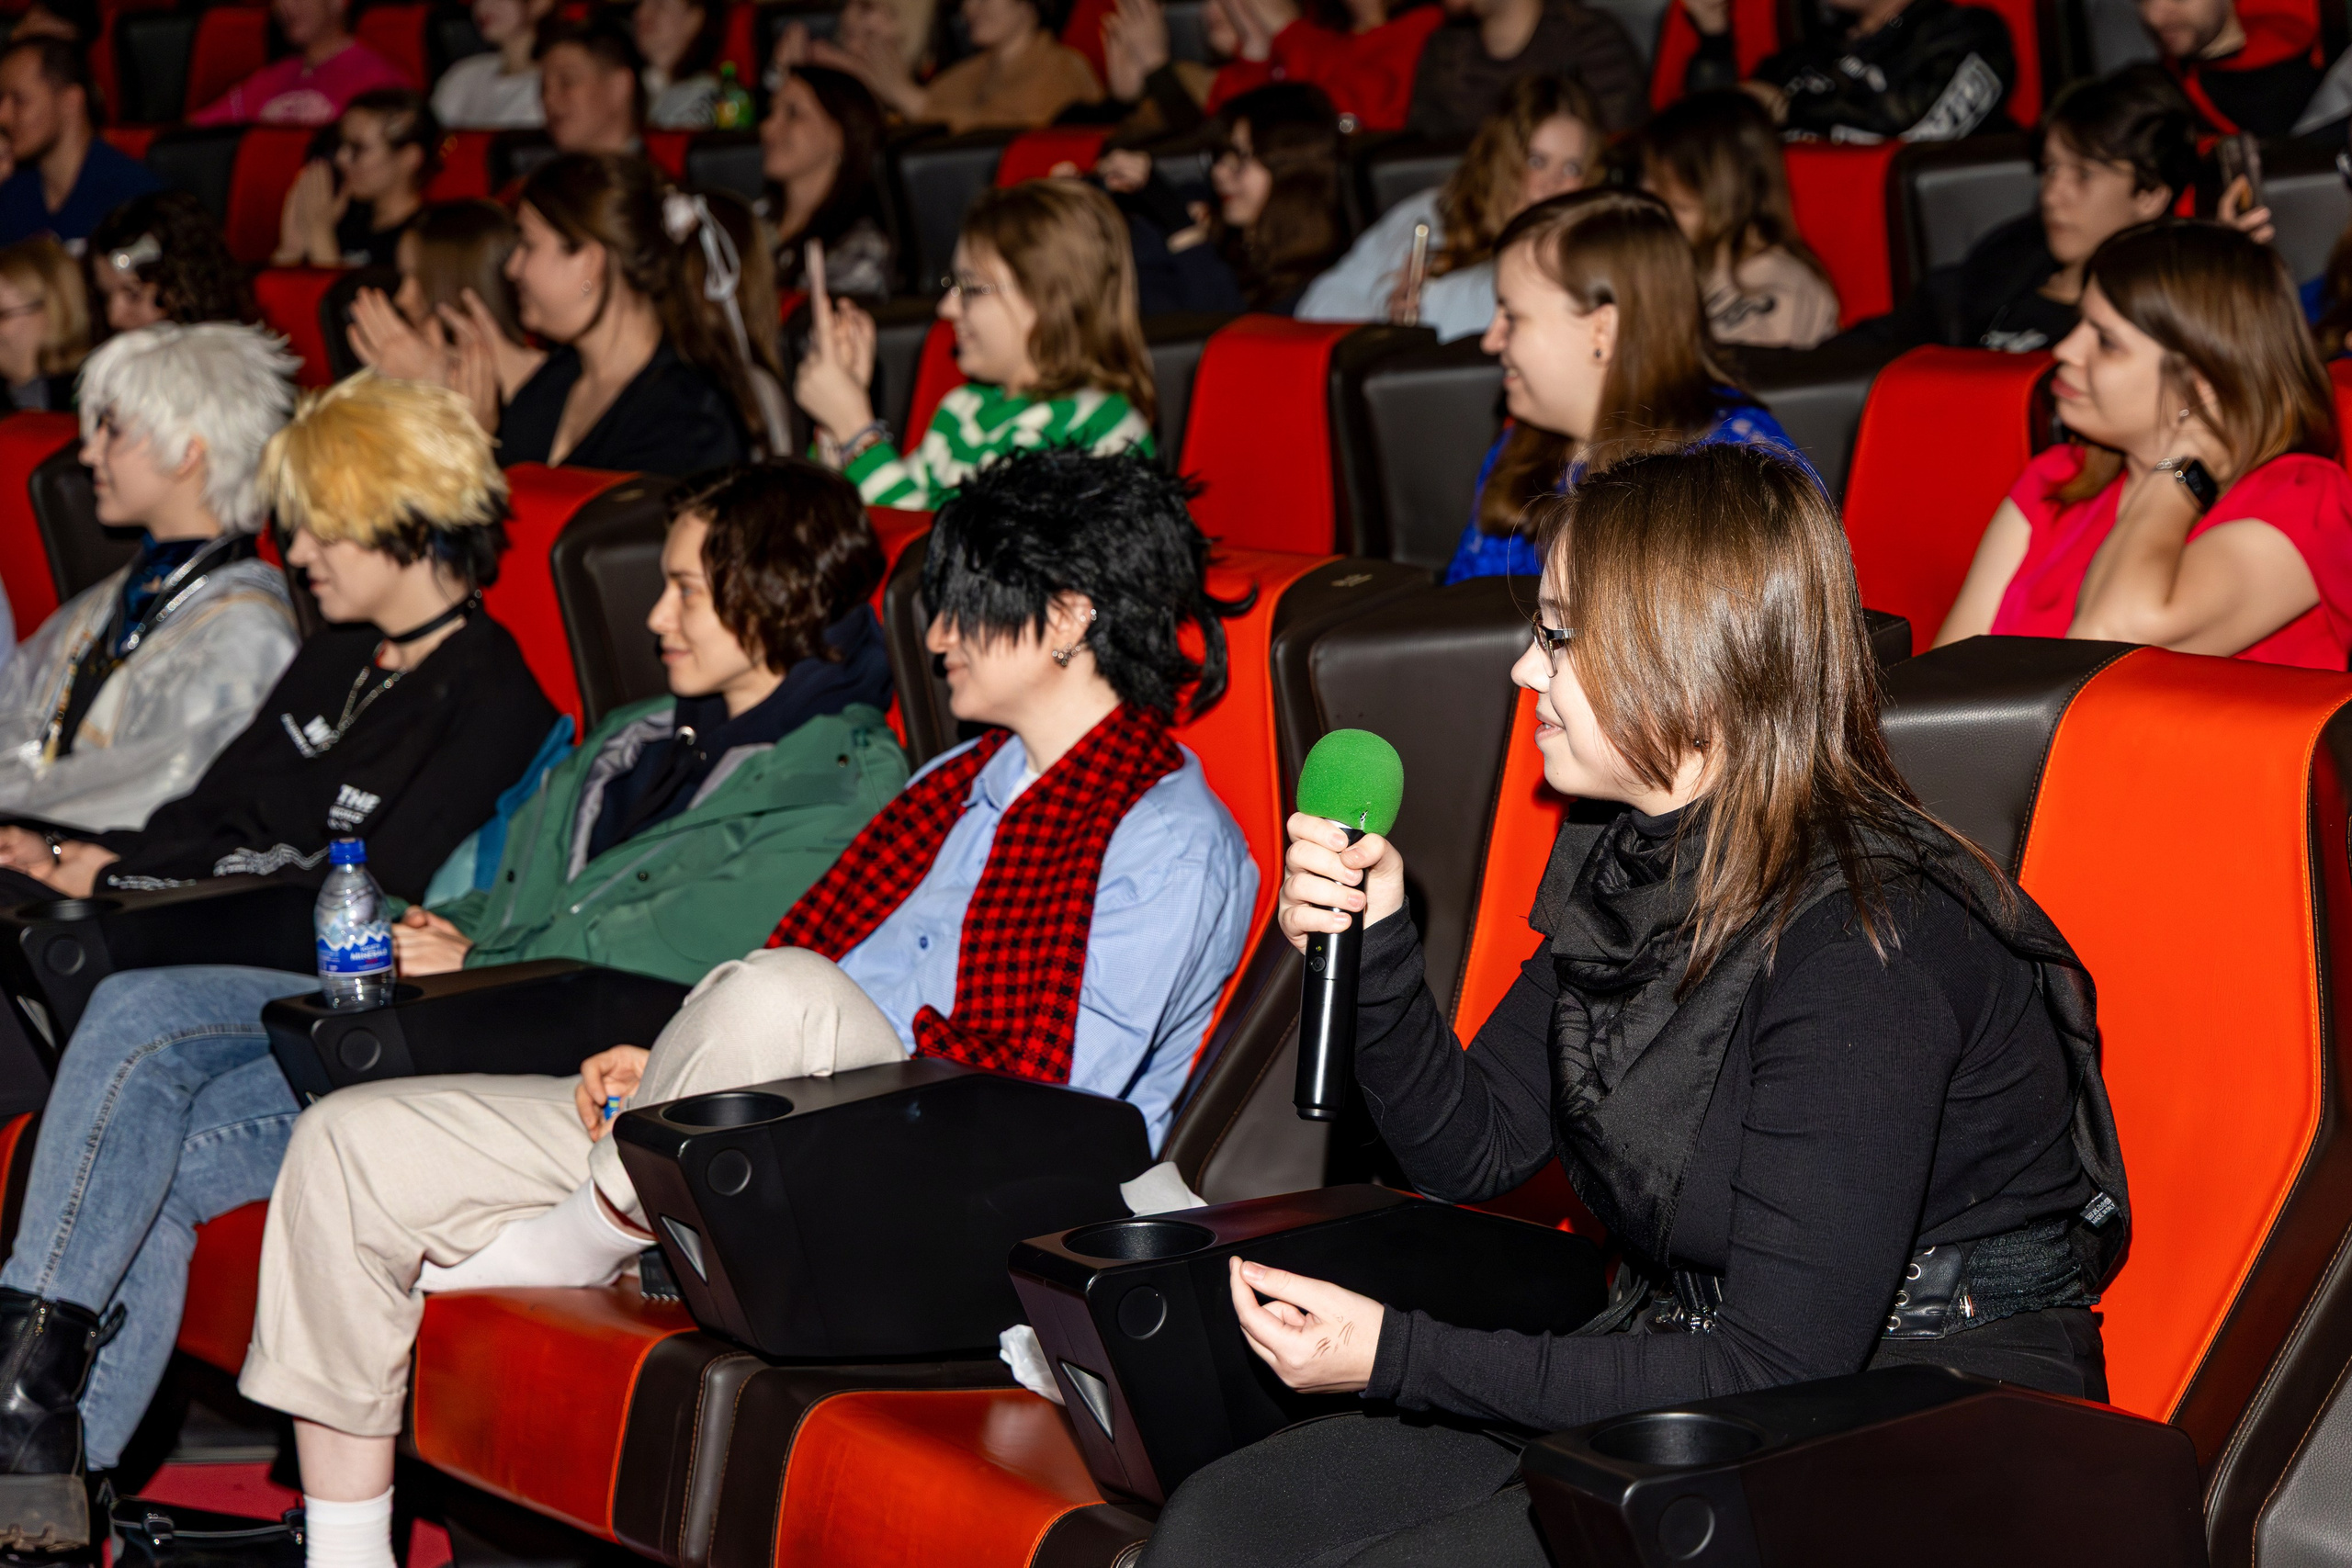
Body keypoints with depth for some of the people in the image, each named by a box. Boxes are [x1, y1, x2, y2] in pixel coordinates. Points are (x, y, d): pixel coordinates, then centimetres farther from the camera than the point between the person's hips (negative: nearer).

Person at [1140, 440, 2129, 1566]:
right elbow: (1470, 1150, 12)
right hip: (1684, 1366, 8)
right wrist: (1373, 943, -7)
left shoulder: (1862, 945, -23)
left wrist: (1396, 1356, -24)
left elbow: (1779, 1369, -25)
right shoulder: (1623, 871, 4)